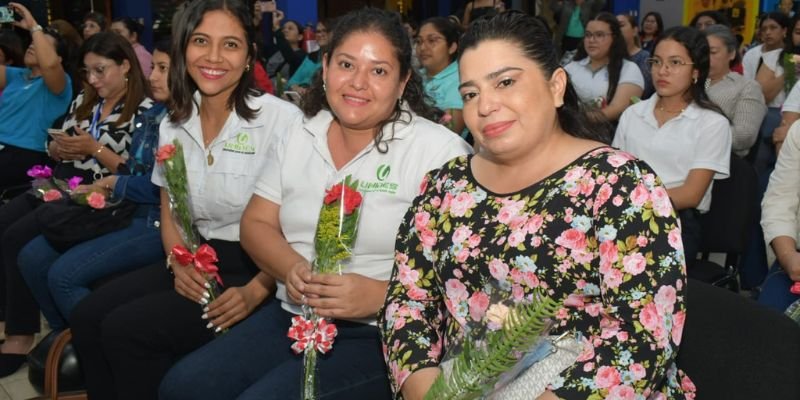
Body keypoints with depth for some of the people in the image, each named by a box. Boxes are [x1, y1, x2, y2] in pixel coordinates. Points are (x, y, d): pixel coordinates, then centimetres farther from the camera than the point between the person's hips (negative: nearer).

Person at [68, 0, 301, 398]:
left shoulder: (282, 119, -15)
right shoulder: (174, 124, 6)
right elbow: (171, 212, 14)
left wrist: (257, 291, -23)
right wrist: (179, 264, -6)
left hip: (258, 268, -6)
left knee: (126, 329, -18)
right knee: (87, 316, -10)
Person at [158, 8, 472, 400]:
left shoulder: (439, 150, -9)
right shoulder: (298, 137, 9)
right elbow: (256, 223, 9)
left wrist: (380, 295, -28)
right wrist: (292, 269, -12)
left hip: (379, 336, -5)